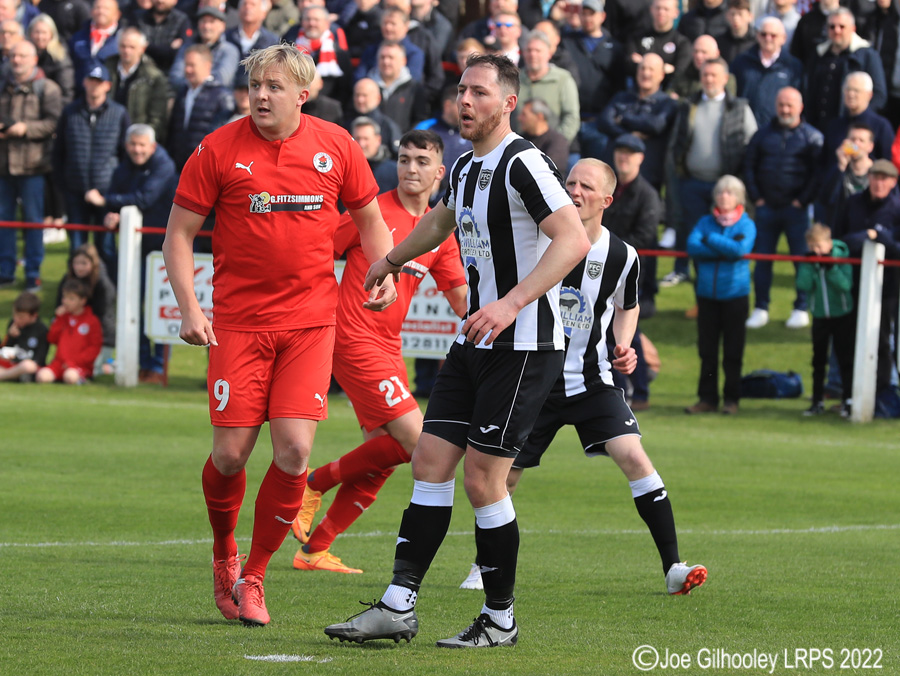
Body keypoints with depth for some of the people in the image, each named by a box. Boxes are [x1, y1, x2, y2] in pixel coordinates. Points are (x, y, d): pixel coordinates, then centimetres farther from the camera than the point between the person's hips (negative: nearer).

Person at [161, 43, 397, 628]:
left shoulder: (335, 146, 2)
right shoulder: (218, 150, -3)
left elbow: (370, 218, 17)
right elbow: (179, 233, 2)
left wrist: (385, 273, -1)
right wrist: (189, 307, -9)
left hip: (310, 320, 1)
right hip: (239, 321, -1)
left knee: (294, 449, -11)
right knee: (231, 453, -5)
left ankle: (254, 576, 6)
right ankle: (225, 554, 25)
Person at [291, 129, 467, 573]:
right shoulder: (374, 211, -7)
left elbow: (463, 302, 12)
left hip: (388, 347, 8)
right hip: (356, 341, -8)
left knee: (382, 459, 5)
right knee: (414, 439, -17)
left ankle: (314, 550, 12)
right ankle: (315, 482, -1)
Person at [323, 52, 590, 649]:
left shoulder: (522, 164, -15)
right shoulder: (466, 168, 13)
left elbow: (574, 239, -27)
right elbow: (442, 221, 36)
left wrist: (513, 302, -35)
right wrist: (390, 263, 52)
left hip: (524, 346, -9)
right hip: (474, 343, 9)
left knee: (483, 478, -8)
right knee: (430, 462, 4)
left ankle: (501, 620, 5)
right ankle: (399, 607, 5)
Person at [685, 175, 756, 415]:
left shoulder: (746, 225, 1)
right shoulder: (706, 222, 8)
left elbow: (741, 249, -17)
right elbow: (692, 246, -8)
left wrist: (710, 239, -9)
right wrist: (726, 249, -14)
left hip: (735, 294, -3)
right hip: (707, 294, 3)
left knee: (733, 351, 1)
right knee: (707, 350, 5)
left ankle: (731, 399, 9)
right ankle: (707, 398, 11)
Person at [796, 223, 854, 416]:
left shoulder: (841, 257, -11)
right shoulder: (808, 260, -3)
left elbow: (846, 285, -20)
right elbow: (803, 286, -13)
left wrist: (831, 268, -28)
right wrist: (808, 266, -23)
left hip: (843, 315, -3)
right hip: (820, 316, 3)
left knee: (845, 358, -1)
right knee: (818, 360, 8)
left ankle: (848, 400, 4)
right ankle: (817, 402, 14)